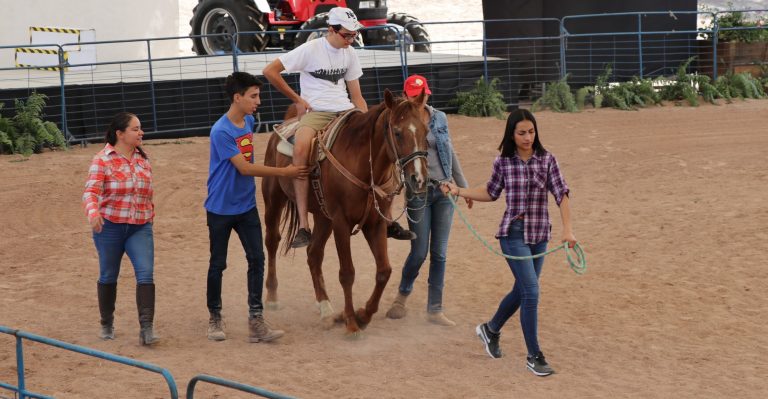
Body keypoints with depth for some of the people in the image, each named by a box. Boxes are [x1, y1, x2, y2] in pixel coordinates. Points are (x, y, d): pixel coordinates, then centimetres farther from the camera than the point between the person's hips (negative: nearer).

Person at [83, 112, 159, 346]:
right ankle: (107, 325, 30)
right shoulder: (103, 160, -8)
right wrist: (93, 212, -36)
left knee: (146, 274, -13)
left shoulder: (143, 159, 7)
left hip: (140, 227, 3)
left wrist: (150, 213, 15)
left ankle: (146, 328, -15)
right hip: (109, 226, -3)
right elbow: (91, 191, -17)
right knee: (108, 276, 11)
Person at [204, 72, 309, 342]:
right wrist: (284, 172, -20)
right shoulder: (221, 131, -20)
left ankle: (256, 321, -2)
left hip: (246, 206, 6)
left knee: (257, 259, -3)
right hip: (221, 209, -6)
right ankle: (215, 318, 22)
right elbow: (244, 168, -22)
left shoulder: (249, 122, 3)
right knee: (218, 264, 7)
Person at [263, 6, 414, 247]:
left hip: (346, 111, 5)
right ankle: (303, 226, -36)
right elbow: (269, 71, -6)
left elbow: (356, 96, 13)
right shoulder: (310, 50, -6)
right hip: (316, 112, -5)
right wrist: (297, 100, -5)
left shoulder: (350, 54, 9)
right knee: (301, 148, -37)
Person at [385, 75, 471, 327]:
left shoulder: (440, 118, 8)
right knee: (419, 252, -3)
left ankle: (435, 310, 11)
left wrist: (463, 186, 16)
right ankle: (402, 297, 23)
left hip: (444, 191, 4)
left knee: (439, 253, 4)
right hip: (418, 191, -4)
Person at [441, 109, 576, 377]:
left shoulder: (547, 160, -3)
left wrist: (567, 229, -18)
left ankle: (490, 330, 42)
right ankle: (534, 356, 0)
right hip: (514, 233, -3)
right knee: (531, 291, -11)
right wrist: (459, 192, 7)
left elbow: (561, 194, -7)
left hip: (539, 234, 3)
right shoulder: (503, 163, -2)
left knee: (522, 290, 16)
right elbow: (492, 193, 14)